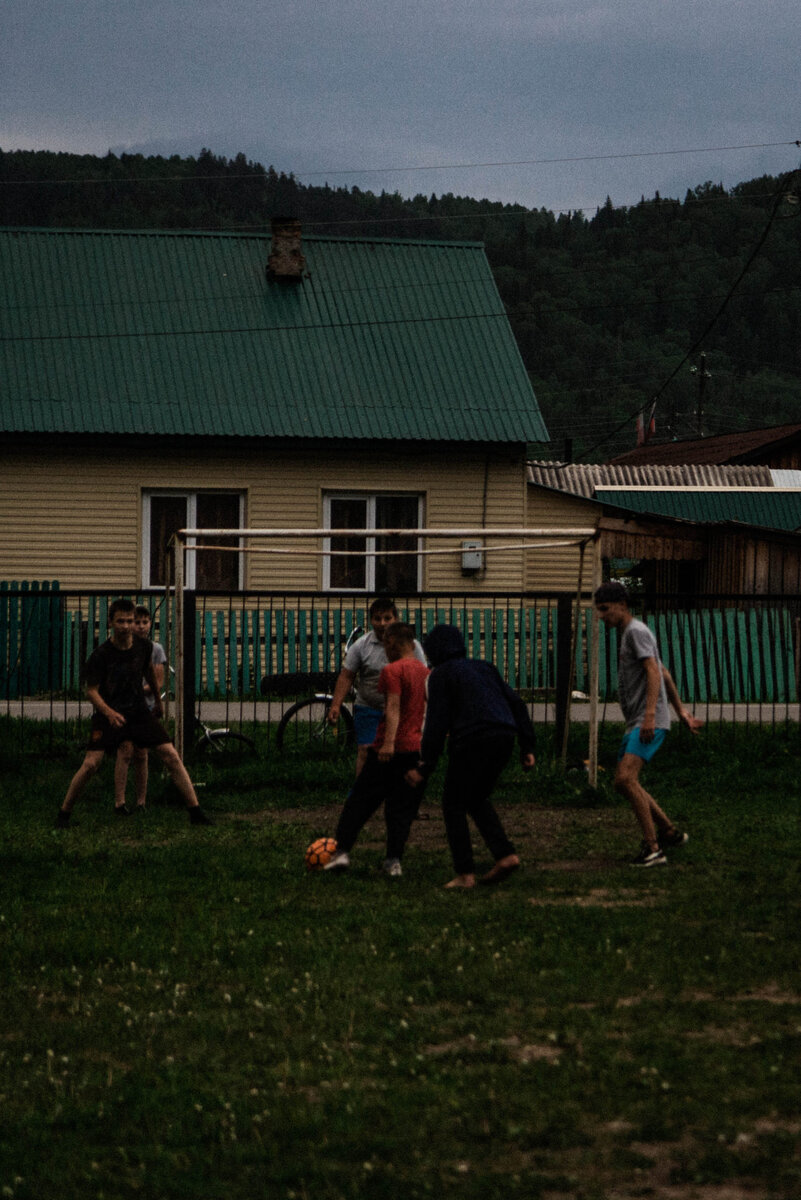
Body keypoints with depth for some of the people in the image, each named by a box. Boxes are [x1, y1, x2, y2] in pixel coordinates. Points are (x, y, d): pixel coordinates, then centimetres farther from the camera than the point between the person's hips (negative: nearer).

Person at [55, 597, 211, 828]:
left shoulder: (143, 646, -3)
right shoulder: (100, 655, -16)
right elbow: (91, 690, -12)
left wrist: (158, 700, 29)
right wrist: (108, 712, -30)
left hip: (138, 710, 4)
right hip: (108, 713, -4)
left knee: (171, 755, -6)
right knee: (91, 764, -16)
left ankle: (196, 812, 0)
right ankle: (64, 813, 3)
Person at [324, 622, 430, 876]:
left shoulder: (393, 670, -9)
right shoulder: (426, 672, 12)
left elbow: (393, 707, -19)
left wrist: (388, 742, -26)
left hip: (392, 748, -5)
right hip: (418, 748, 5)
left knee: (360, 800, 5)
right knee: (402, 808, 8)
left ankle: (342, 850, 2)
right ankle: (394, 860, 1)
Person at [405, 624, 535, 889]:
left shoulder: (441, 674, 3)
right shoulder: (483, 668, 23)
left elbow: (437, 722, -5)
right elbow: (516, 703, 18)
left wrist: (425, 767, -5)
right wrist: (527, 746, 18)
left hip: (472, 740, -7)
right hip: (504, 738, 7)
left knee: (454, 804, 5)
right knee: (477, 799, 23)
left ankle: (465, 874, -2)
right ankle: (505, 855, 7)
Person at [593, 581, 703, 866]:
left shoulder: (636, 631, -7)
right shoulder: (627, 634, 23)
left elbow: (654, 672, -19)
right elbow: (665, 674, 30)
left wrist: (650, 715, -29)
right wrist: (681, 711, 32)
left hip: (651, 722, -11)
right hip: (636, 724, 11)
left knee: (626, 778, -23)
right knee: (622, 782, 10)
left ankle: (652, 848, -24)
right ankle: (670, 832, 20)